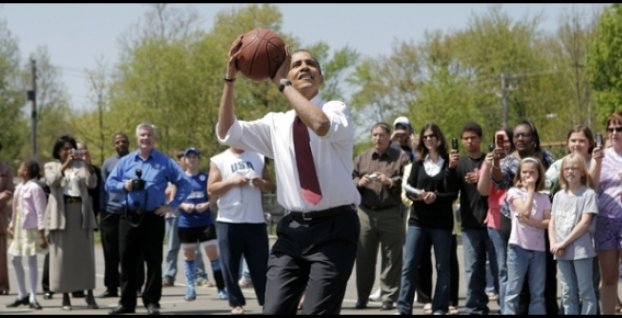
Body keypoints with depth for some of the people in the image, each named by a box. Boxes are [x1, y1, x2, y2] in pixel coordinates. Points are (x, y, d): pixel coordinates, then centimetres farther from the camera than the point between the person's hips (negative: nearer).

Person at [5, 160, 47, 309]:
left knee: (31, 260, -4)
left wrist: (42, 234, -17)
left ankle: (32, 297, 2)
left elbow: (41, 212, -14)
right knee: (15, 259, 10)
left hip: (31, 228, -9)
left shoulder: (34, 188, -13)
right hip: (19, 228, 9)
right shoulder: (19, 188, 12)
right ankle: (22, 294, 21)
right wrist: (12, 225, 17)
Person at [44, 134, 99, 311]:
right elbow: (51, 181, -10)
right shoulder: (51, 166, 10)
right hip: (61, 213, -1)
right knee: (63, 254, -3)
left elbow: (92, 183, -1)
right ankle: (65, 295, 0)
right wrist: (66, 164, -21)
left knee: (86, 253, 0)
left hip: (81, 212, 1)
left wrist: (89, 165, -18)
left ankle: (89, 293, 3)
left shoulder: (81, 165, 13)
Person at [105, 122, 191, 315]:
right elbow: (109, 183, 9)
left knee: (153, 261, -1)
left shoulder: (165, 162, 3)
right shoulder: (125, 161, 10)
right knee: (127, 260, 4)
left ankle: (152, 302, 6)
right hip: (129, 217, 2)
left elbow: (184, 183, 3)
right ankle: (126, 303, 10)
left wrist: (172, 205, -2)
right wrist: (124, 186, -10)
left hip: (153, 218, -2)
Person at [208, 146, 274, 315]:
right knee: (231, 266, 1)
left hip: (256, 220, 2)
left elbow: (270, 186, 13)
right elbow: (211, 189, -5)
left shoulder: (258, 158, 11)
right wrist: (232, 181, -16)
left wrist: (261, 183, -8)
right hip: (229, 221, -2)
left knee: (261, 265, 3)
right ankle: (236, 303, 10)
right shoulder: (218, 161, 2)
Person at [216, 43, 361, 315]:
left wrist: (281, 83, -18)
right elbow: (226, 133, 2)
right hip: (293, 228, 4)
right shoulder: (276, 124, 11)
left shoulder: (336, 109, -1)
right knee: (274, 311, -2)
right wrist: (230, 76, -6)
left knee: (318, 311, -8)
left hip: (334, 229, -4)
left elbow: (321, 125, -25)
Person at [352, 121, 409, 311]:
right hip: (366, 212, 3)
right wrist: (359, 182, -6)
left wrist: (390, 181, -17)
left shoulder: (401, 157, 4)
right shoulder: (362, 158, 15)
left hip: (391, 214, -3)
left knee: (391, 259, -2)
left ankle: (389, 298, 3)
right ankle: (362, 297, 13)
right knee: (363, 258, 5)